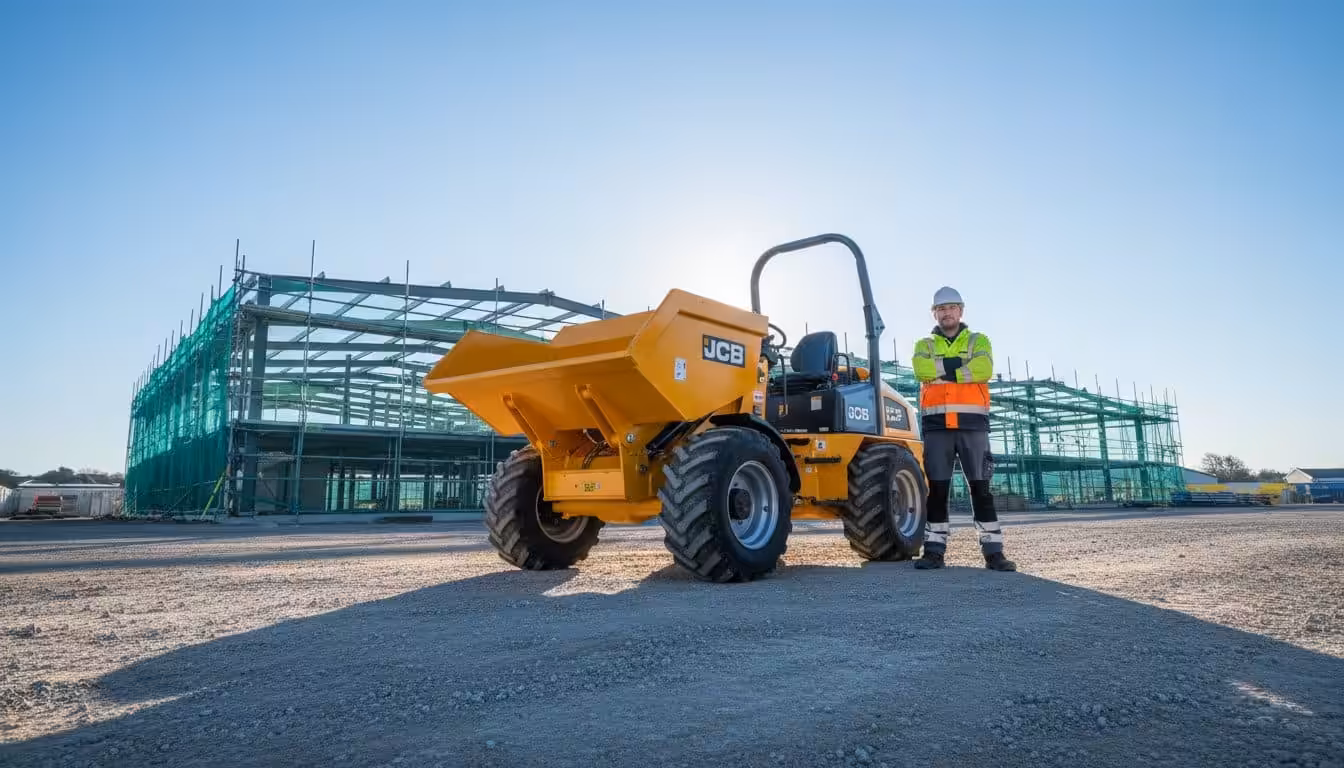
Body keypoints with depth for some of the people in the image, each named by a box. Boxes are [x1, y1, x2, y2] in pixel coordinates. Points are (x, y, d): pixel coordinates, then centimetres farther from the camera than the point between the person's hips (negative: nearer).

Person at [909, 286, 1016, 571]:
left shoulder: (978, 341, 12)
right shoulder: (924, 345, 15)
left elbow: (983, 369, -11)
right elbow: (922, 369, -9)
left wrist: (943, 369, -8)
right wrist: (960, 363, -9)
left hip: (972, 423, -1)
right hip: (936, 425, 1)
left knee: (980, 487, -2)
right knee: (937, 488, 1)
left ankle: (993, 552, 2)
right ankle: (934, 550, 4)